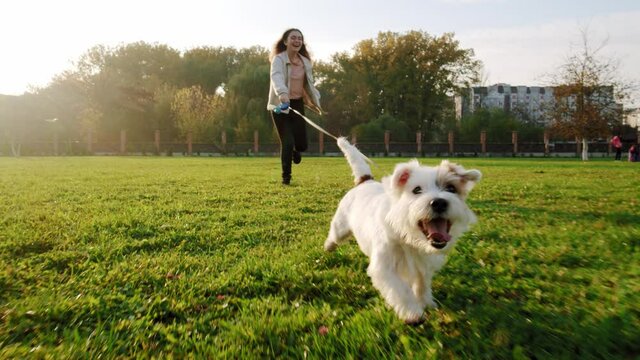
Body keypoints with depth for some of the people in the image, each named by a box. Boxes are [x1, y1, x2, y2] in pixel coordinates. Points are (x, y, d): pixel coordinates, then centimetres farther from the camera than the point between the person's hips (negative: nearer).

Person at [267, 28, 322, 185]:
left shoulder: (305, 61, 9)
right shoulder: (279, 59, -11)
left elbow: (308, 83, 21)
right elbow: (276, 77, -31)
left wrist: (315, 101, 16)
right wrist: (282, 93, -50)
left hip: (298, 104, 5)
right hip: (281, 105, -5)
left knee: (302, 144, 2)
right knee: (287, 142, -9)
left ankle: (294, 151, 42)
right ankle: (286, 177, 11)